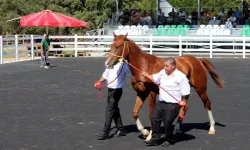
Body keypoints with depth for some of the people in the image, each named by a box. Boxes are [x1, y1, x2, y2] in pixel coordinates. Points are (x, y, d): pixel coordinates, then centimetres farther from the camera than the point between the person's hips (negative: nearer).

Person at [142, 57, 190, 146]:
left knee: (167, 122, -7)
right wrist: (147, 75, 7)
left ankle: (169, 140, 14)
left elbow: (186, 92, -13)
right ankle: (155, 139, 18)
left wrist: (184, 101, -10)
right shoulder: (163, 72, 7)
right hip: (161, 102, 8)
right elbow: (155, 78, 22)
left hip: (173, 104, -8)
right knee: (155, 119, 8)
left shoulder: (180, 77, -15)